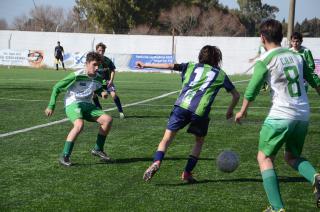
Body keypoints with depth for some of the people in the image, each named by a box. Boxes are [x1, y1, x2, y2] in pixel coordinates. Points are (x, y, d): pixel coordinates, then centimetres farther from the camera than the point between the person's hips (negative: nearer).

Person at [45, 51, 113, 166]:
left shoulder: (98, 77, 2)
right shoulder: (76, 76, -15)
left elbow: (98, 89, 25)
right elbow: (57, 87, -7)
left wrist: (102, 93, 0)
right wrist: (51, 106, -10)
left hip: (87, 105, 7)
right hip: (73, 104, -6)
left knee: (107, 119, -10)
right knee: (79, 124, -35)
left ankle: (98, 149, 7)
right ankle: (64, 157, -26)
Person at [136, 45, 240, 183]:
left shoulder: (192, 66, 23)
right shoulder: (220, 74, 21)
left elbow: (170, 66, 14)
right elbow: (236, 95, 24)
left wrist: (146, 65, 18)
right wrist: (230, 111, 40)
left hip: (182, 105, 1)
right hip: (200, 111, -1)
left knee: (167, 137, 4)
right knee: (199, 141, 22)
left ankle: (156, 162, -21)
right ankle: (187, 172, 12)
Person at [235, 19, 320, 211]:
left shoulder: (265, 61, -5)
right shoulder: (296, 56, 11)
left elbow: (251, 91, -3)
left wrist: (242, 112, 12)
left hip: (280, 116, -6)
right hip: (303, 116, 6)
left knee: (264, 158, 7)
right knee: (292, 157, 23)